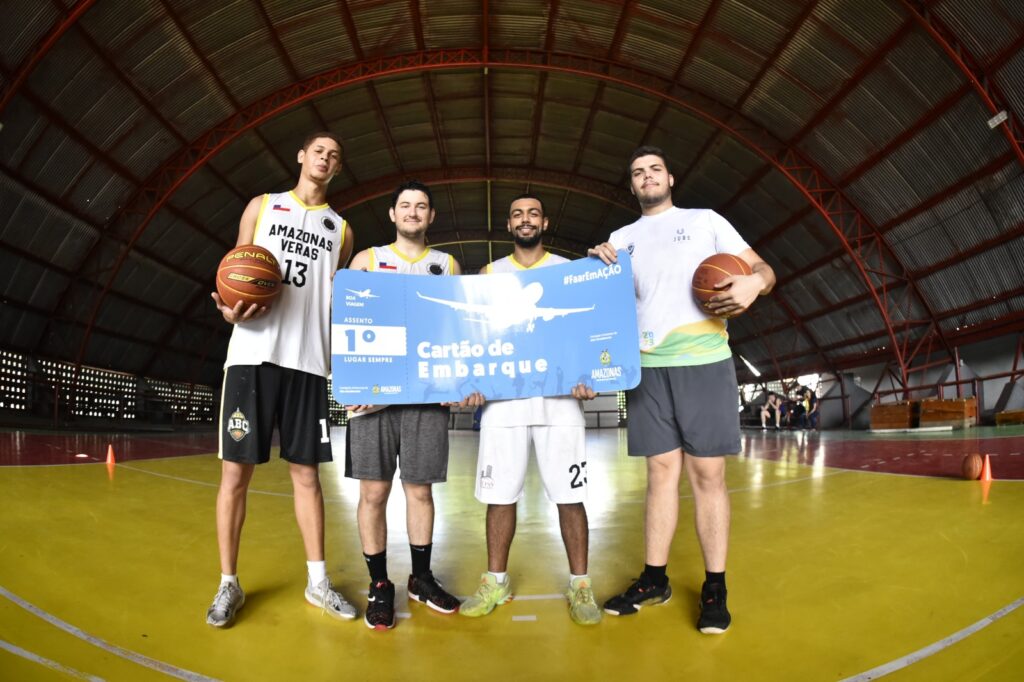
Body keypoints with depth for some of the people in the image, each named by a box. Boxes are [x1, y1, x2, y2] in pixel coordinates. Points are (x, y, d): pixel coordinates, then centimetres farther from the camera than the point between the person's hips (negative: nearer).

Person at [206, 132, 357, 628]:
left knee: (306, 473, 7)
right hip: (253, 354, -1)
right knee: (236, 472, 1)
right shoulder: (262, 206, 12)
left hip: (308, 360, 2)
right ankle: (229, 584, 15)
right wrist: (229, 309, -11)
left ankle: (317, 580, 17)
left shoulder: (341, 229, 16)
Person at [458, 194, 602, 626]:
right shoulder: (490, 274, 13)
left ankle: (580, 585, 14)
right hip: (503, 397, 1)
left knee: (569, 495, 1)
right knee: (499, 494, 5)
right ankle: (496, 582, 21)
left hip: (560, 396, -1)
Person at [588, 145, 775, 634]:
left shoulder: (705, 221, 11)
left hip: (704, 363, -2)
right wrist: (596, 264, -7)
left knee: (706, 474, 0)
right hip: (648, 368, 2)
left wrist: (756, 282, -16)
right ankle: (654, 579, 16)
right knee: (661, 472, 7)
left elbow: (763, 269, 8)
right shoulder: (621, 238, 17)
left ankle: (715, 588, 10)